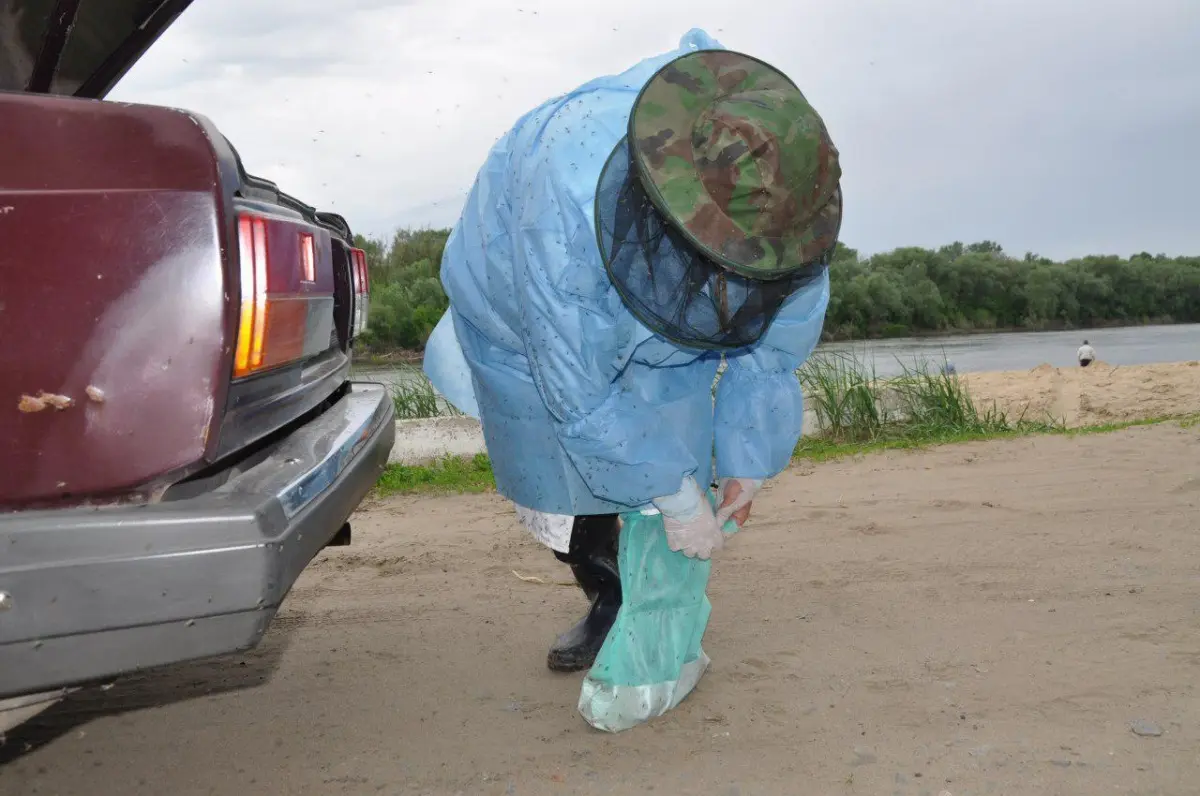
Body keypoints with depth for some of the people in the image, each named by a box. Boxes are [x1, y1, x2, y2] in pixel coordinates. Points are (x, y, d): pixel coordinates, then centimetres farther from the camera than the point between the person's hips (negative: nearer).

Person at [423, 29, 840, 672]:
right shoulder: (568, 195, -48)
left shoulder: (791, 207, -33)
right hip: (526, 315, -2)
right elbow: (580, 388, -37)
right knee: (558, 480, 6)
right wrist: (677, 497, -29)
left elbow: (771, 352, -13)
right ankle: (607, 601, 32)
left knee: (675, 464, -4)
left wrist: (747, 463, -9)